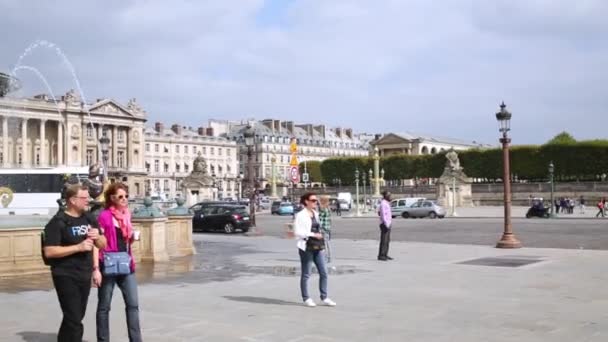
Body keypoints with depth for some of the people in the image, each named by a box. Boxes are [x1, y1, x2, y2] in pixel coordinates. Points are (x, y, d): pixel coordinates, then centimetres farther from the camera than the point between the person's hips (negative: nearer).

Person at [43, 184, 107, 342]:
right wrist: (79, 247, -22)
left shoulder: (88, 219, 10)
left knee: (76, 317, 16)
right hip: (66, 277, -7)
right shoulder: (58, 222, -11)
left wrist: (97, 237, -7)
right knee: (74, 320, -8)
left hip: (85, 276, 7)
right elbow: (49, 252, -18)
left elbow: (103, 244, 16)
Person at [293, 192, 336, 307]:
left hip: (318, 247, 7)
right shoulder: (300, 215, -9)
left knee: (324, 272, 5)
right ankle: (306, 298, 14)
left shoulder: (316, 214, 14)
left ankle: (324, 297, 14)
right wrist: (313, 234, -19)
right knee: (306, 274, 4)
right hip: (306, 247, -7)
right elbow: (297, 232, -16)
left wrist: (322, 244, 16)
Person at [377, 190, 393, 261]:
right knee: (384, 240, -7)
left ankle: (385, 255, 16)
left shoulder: (386, 203, 16)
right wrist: (386, 225, -23)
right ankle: (381, 256, -4)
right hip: (385, 224, -10)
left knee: (387, 240, 11)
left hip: (388, 224, 10)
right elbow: (383, 215, -20)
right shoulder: (383, 204, -15)